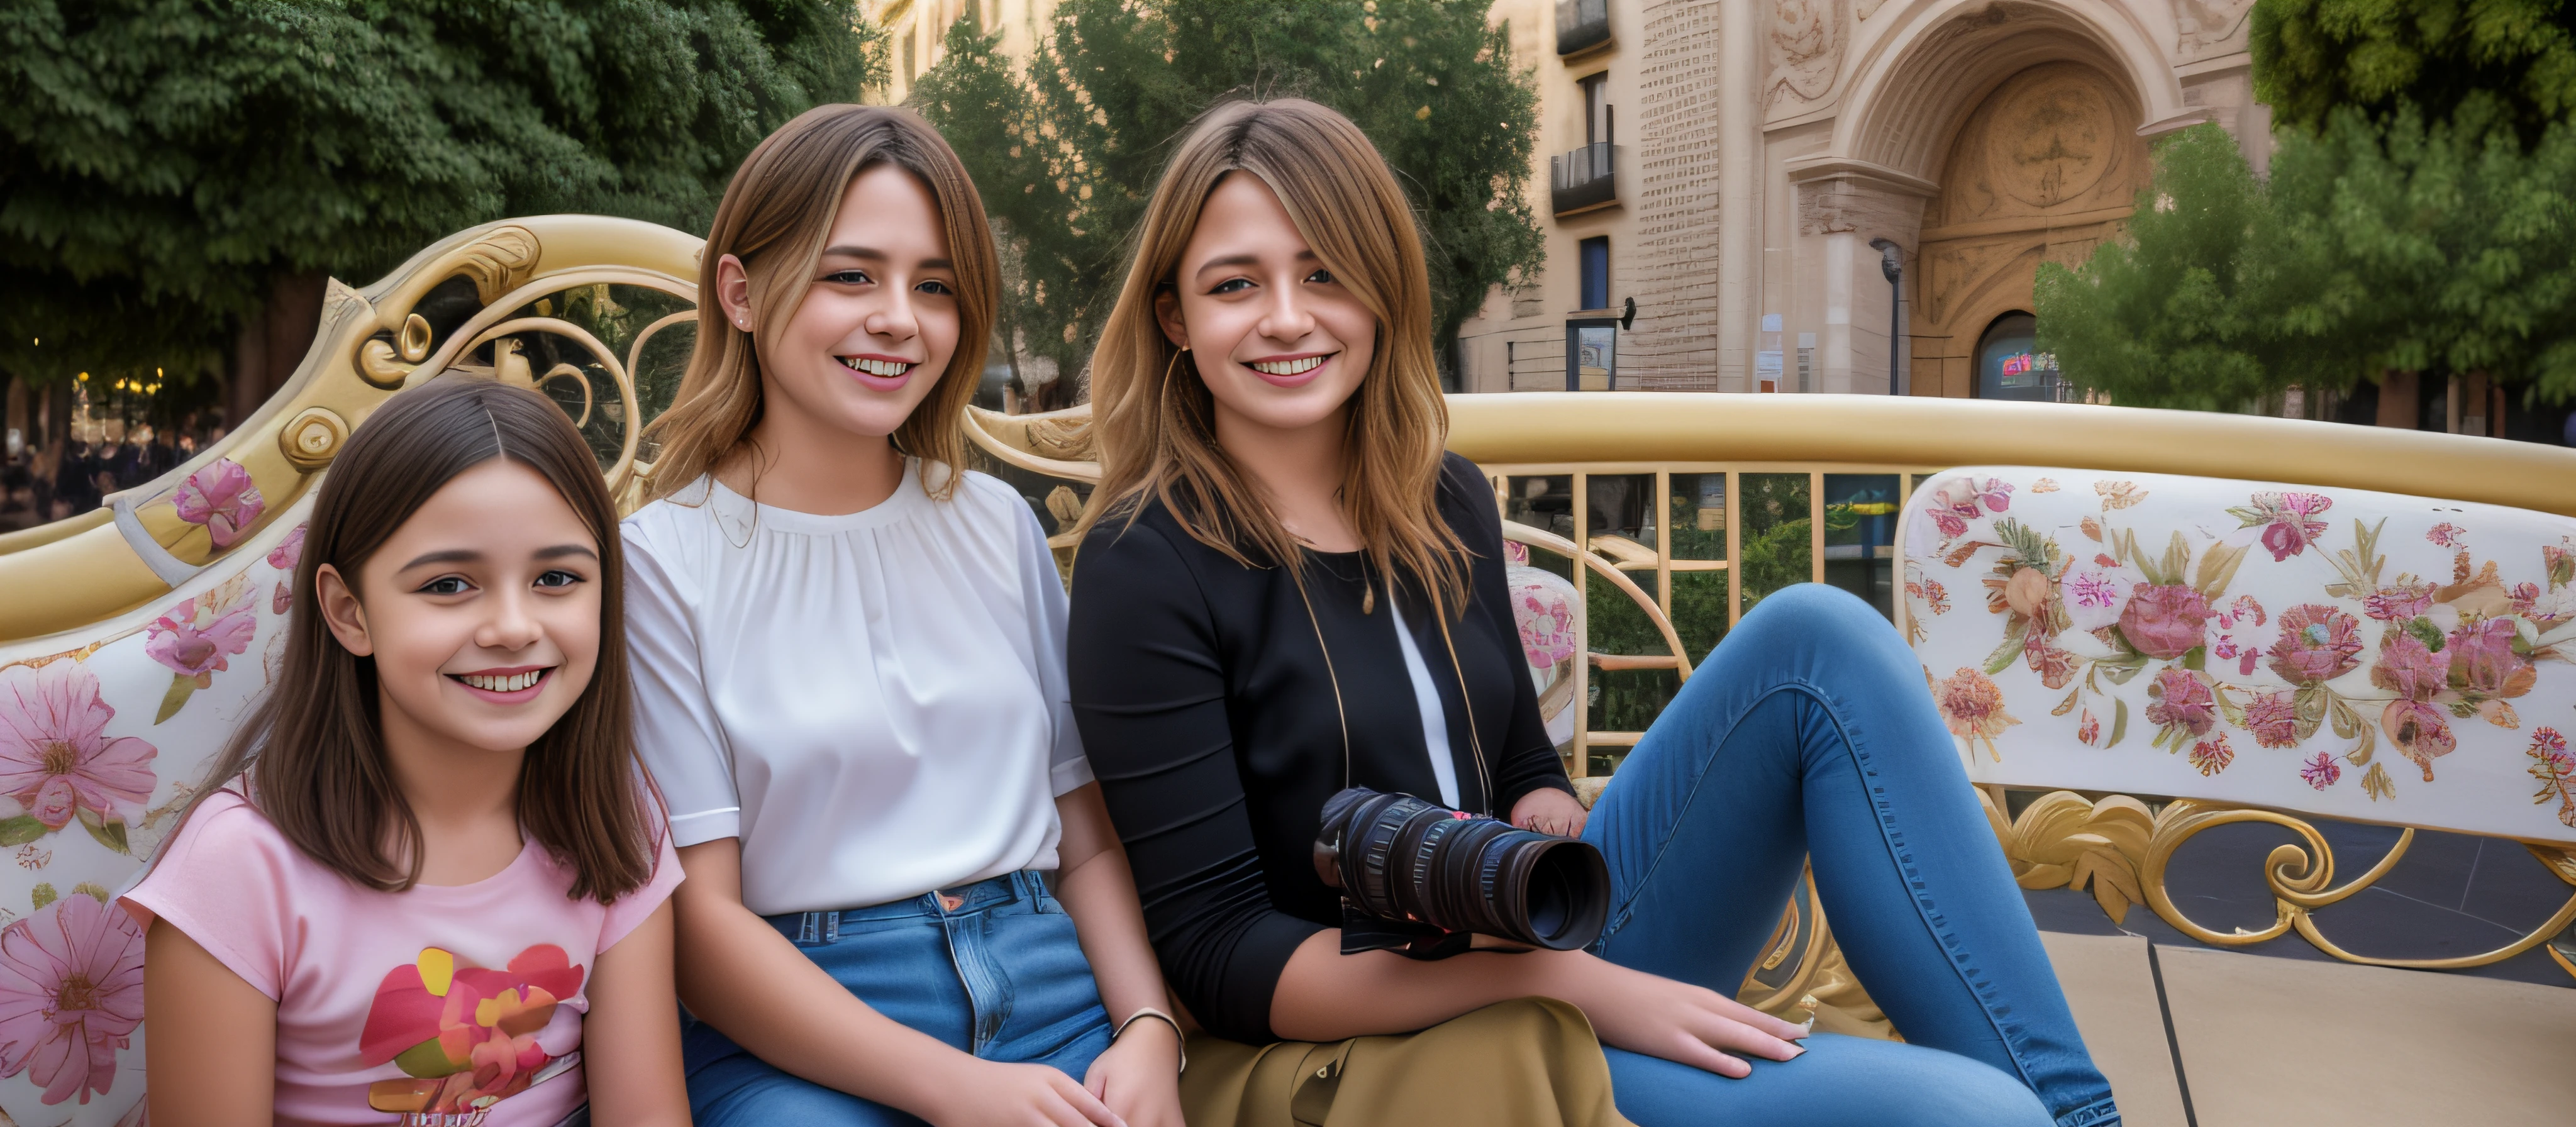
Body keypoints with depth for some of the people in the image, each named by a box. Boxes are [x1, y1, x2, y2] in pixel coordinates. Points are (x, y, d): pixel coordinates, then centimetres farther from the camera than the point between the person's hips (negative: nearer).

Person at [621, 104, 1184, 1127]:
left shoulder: (997, 524, 12)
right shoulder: (659, 562, -2)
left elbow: (1089, 834, 11)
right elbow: (699, 922, -6)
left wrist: (1149, 1032, -6)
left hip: (1053, 1002, 4)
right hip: (794, 1042, -3)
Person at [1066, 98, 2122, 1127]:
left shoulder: (1445, 502, 4)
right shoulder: (1145, 567, -14)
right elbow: (1220, 953, -16)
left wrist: (1549, 820, -9)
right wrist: (1569, 981, -22)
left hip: (1556, 937, 7)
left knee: (1814, 638, -13)